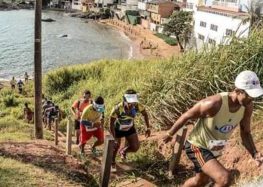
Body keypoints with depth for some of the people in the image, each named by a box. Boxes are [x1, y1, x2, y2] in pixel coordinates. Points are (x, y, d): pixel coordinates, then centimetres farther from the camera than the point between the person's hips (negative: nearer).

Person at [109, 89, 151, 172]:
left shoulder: (137, 106, -33)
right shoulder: (117, 109, -41)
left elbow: (145, 114, -8)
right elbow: (111, 124, -28)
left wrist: (148, 128, -8)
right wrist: (114, 139, -28)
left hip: (130, 129, 3)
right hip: (118, 129, -3)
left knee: (135, 147, -2)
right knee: (116, 146, 7)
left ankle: (123, 151, 34)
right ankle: (112, 163, 40)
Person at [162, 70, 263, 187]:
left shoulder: (247, 106, -15)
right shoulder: (214, 103, -34)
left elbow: (245, 133, -1)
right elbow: (186, 116, -19)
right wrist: (169, 134, -5)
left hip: (213, 150, 8)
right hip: (197, 147, -8)